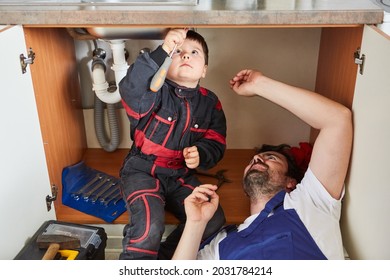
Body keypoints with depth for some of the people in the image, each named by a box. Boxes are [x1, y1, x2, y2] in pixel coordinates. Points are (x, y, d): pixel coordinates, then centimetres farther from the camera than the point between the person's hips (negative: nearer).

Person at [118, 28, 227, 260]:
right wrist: (162, 52, -45)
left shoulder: (210, 102, 2)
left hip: (181, 176, 5)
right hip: (142, 171, -5)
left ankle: (164, 257, 9)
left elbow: (216, 143, 2)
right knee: (149, 224, -28)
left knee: (214, 219, -7)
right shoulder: (155, 91, -12)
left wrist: (200, 154, -21)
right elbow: (130, 91, -35)